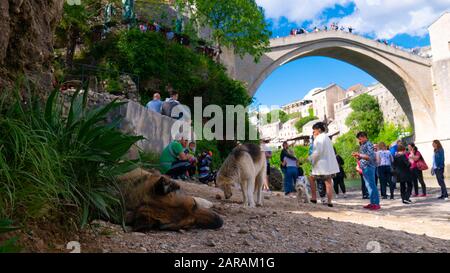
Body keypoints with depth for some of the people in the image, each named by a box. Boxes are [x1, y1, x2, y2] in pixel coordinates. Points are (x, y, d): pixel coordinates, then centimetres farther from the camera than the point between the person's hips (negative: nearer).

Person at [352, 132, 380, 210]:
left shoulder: (368, 144, -10)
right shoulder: (362, 145, 17)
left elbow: (370, 157, -18)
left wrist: (360, 155, -20)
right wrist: (358, 156, 4)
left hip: (369, 167, -9)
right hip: (364, 168, 9)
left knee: (371, 185, -7)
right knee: (368, 185, 10)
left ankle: (376, 204, -3)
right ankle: (372, 203, 15)